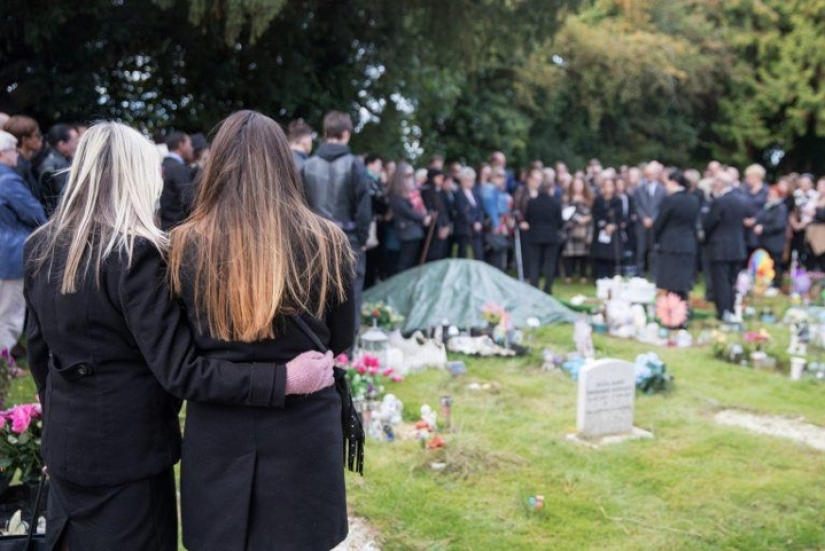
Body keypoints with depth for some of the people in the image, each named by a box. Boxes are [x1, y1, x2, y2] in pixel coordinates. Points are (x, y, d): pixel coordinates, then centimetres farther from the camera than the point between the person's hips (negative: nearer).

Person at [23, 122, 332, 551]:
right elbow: (180, 370, -26)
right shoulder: (136, 253, -22)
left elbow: (39, 352, 11)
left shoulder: (41, 248, 0)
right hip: (128, 447, -7)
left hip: (65, 443, 7)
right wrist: (284, 379, -27)